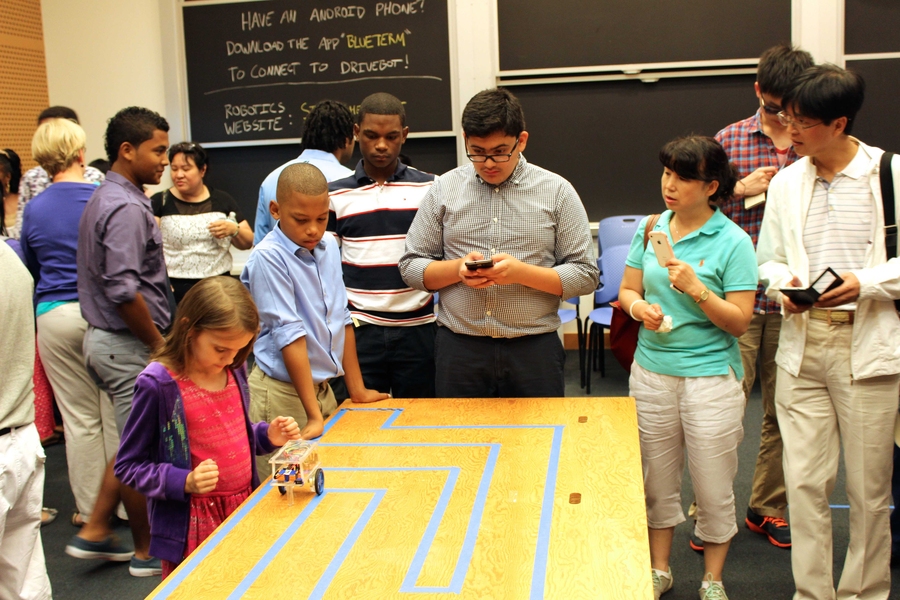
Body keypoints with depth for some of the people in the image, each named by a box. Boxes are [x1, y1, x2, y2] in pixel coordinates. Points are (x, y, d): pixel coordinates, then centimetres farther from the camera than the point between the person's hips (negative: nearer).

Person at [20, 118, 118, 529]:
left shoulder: (33, 210, 0)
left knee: (79, 419, 10)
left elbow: (28, 270, 13)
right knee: (116, 414, 8)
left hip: (55, 317, 2)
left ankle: (90, 510, 19)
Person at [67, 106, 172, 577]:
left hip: (106, 339, 10)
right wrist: (159, 344, -15)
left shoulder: (106, 198, 13)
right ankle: (147, 552, 17)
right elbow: (123, 289, -27)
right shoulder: (126, 207, -19)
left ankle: (95, 532, 27)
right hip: (129, 345, -10)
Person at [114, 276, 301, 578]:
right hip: (193, 526, -6)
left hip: (245, 510, 6)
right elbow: (128, 466, -10)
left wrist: (268, 436, 0)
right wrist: (185, 482, -23)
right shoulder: (158, 384, -16)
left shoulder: (234, 372, 3)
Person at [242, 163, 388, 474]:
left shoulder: (329, 245, 4)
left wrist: (358, 390, 11)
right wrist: (314, 414, -20)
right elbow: (290, 335, -20)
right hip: (283, 393, -7)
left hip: (322, 388, 7)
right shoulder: (268, 258, -17)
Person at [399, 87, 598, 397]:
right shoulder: (444, 189, 6)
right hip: (458, 349, 1)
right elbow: (411, 267, 7)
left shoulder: (557, 192, 1)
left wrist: (522, 272, -16)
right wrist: (458, 268, -13)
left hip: (533, 350, -1)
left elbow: (586, 275, -1)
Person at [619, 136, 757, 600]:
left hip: (711, 376, -4)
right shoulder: (650, 228, 4)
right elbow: (627, 288, 11)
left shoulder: (733, 242, -9)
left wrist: (696, 289, -24)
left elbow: (739, 322, -11)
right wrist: (639, 307, -10)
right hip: (651, 370, 4)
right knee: (657, 481, 15)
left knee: (713, 490, 6)